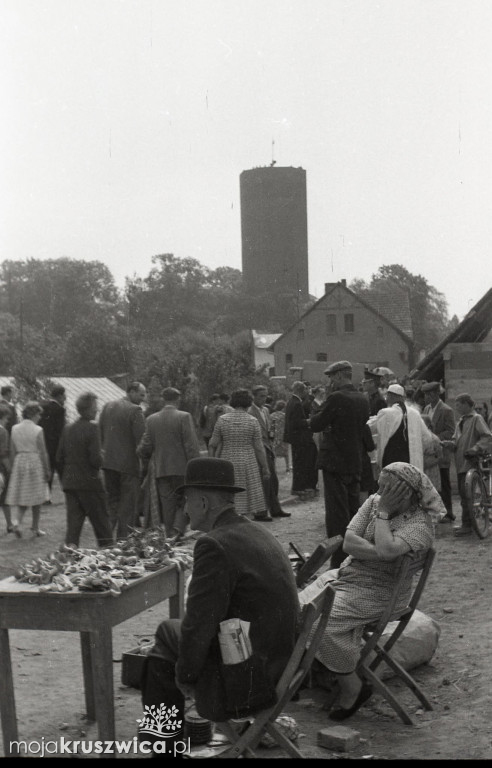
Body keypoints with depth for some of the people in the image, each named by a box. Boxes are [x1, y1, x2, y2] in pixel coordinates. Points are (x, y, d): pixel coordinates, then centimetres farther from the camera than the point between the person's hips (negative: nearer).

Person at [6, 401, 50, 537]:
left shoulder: (15, 429, 1)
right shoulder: (37, 430, -12)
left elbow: (12, 452, 6)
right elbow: (43, 453, -9)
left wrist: (13, 468, 14)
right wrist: (47, 470, -1)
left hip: (19, 462, 4)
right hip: (35, 463, -4)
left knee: (22, 497, 13)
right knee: (36, 499, 9)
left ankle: (18, 521, -8)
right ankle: (35, 528, 16)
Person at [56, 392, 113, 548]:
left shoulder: (67, 429, 7)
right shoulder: (92, 428, -13)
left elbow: (59, 459, 8)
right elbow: (96, 459, -19)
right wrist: (101, 460, 3)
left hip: (69, 483, 5)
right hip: (90, 483, -5)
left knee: (73, 523, 6)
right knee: (101, 523, 8)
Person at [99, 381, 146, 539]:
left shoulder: (108, 406, 8)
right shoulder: (135, 410, -14)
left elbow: (100, 433, 12)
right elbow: (141, 439, -16)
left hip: (108, 461, 6)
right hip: (129, 462, -6)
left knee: (111, 499, 16)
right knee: (128, 502, 4)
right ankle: (123, 539, 6)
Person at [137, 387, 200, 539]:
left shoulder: (151, 419, 4)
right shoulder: (184, 417, -9)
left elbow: (145, 447, 5)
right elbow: (191, 445, -12)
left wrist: (145, 466, 21)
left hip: (161, 470, 3)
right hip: (182, 468, -3)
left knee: (167, 505, 10)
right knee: (184, 502, 9)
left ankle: (170, 535, 10)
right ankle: (178, 528, -10)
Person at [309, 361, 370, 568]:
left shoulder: (336, 398, -16)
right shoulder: (362, 399, 7)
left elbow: (316, 425, -13)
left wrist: (314, 418, 8)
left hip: (335, 463, -8)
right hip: (355, 463, 8)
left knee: (336, 514, -4)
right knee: (353, 511, 17)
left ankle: (338, 561, -4)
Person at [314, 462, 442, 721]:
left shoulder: (420, 523, -14)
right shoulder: (373, 502, 5)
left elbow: (386, 550, -33)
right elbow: (349, 543, -5)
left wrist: (383, 512, -20)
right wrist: (383, 553, -18)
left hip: (377, 593, -8)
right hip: (346, 575, 8)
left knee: (321, 622, -24)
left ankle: (352, 687, -7)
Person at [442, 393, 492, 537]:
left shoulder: (476, 419, -6)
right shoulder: (460, 422, 18)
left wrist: (476, 448, -24)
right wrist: (450, 443, -4)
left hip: (471, 462, -8)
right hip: (461, 463, 8)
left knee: (465, 493, -12)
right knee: (462, 493, 10)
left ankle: (467, 525, -9)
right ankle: (466, 523, 18)